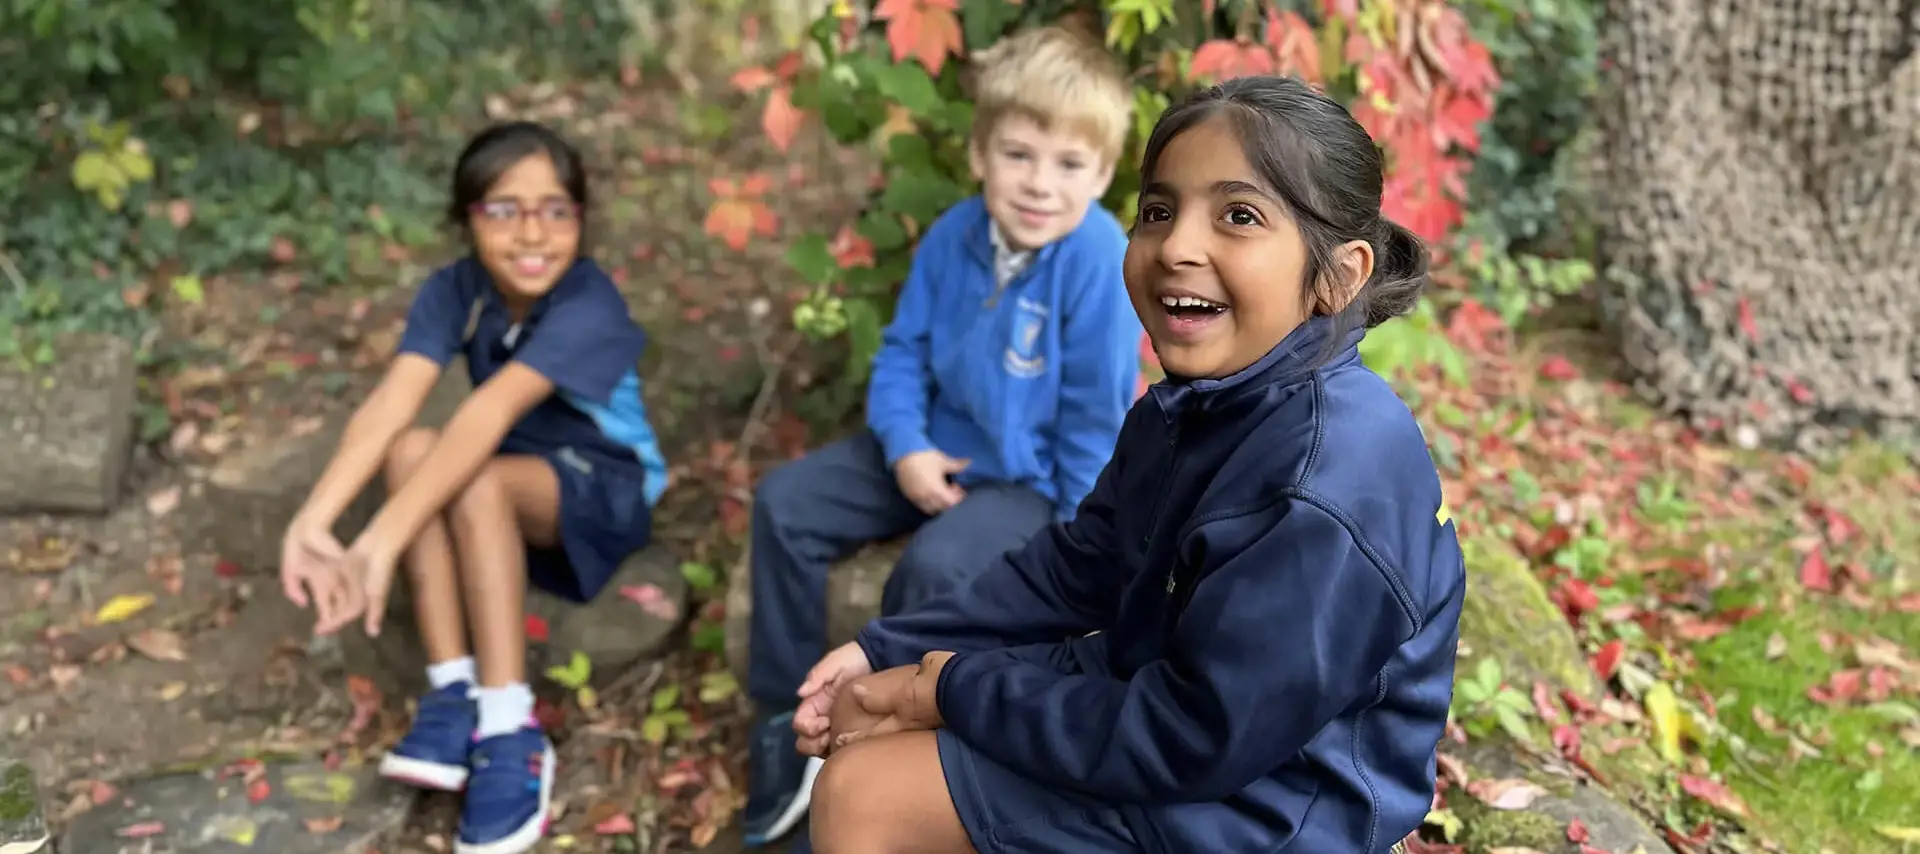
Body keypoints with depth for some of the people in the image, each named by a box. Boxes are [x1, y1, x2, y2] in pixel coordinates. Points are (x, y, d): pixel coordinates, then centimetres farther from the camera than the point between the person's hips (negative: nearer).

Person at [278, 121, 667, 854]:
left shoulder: (587, 306, -28)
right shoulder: (452, 291, -13)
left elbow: (488, 417, -41)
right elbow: (388, 406, -27)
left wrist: (380, 544, -50)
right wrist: (313, 522, -43)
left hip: (606, 491, -5)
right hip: (512, 489, 5)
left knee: (477, 481, -34)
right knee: (411, 449, -25)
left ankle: (510, 731, -28)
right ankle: (454, 690, -21)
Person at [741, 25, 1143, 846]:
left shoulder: (1100, 262, -23)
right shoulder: (953, 235, -6)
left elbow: (1097, 415, -17)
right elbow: (904, 349, 4)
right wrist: (905, 447, -13)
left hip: (1026, 479, -6)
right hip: (934, 447, 7)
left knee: (934, 567, -32)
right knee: (783, 502, -3)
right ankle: (788, 718, 8)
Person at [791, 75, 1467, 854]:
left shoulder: (1328, 491, -31)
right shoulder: (1193, 404, 1)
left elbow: (1194, 742, -28)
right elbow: (1076, 568, 7)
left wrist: (958, 692, -19)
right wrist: (887, 652, -2)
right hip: (1156, 699, 9)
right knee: (864, 725, 11)